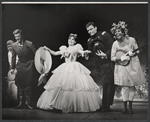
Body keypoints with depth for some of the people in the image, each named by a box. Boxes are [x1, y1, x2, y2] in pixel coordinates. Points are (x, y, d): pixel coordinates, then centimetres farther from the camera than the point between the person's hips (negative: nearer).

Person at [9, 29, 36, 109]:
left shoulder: (29, 44, -12)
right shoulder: (14, 45, 0)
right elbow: (13, 57, 11)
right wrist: (12, 67, 10)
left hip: (29, 66, -3)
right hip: (20, 66, 3)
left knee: (28, 85, -1)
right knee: (20, 85, 3)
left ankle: (27, 103, 7)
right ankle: (20, 103, 10)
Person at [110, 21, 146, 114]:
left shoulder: (131, 40, -7)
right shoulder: (115, 44, -6)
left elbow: (137, 51, 3)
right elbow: (112, 58, -4)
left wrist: (132, 53, -17)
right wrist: (120, 58, -20)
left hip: (132, 65, 0)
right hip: (122, 66, 0)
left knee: (132, 86, 4)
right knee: (124, 86, -2)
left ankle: (130, 107, 14)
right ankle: (125, 108, 4)